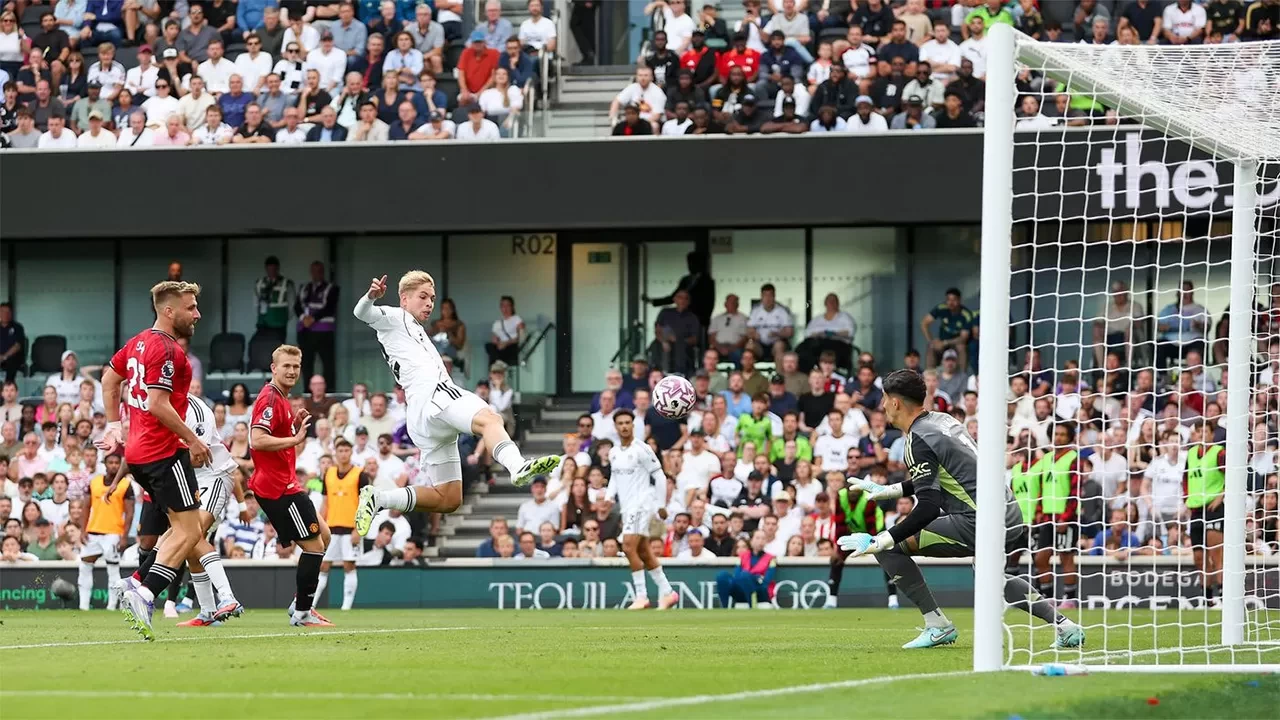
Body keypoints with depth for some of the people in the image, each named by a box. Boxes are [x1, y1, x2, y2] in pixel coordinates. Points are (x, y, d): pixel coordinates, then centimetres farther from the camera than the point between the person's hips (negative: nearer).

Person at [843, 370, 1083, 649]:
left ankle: (937, 625, -3)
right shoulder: (943, 420, 16)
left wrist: (881, 540, -20)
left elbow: (928, 507, -19)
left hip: (980, 525, -9)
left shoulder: (919, 440, -11)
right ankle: (1063, 624, 28)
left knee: (889, 546, -5)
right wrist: (889, 490, 33)